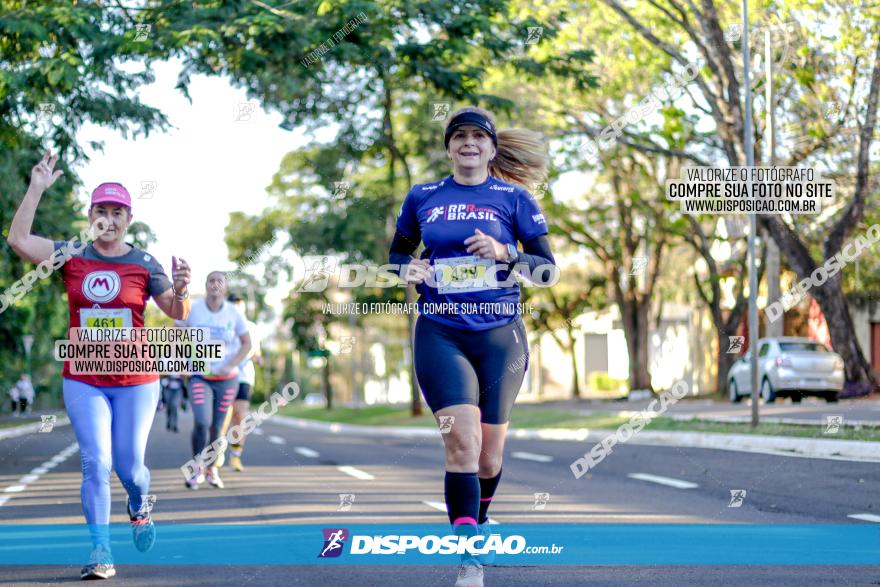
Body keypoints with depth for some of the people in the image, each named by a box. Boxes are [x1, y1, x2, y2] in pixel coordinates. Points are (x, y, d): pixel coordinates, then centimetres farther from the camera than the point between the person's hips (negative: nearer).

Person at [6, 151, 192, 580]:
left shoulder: (144, 264, -2)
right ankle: (101, 553, -2)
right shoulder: (72, 257, -1)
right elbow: (18, 240, -13)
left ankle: (138, 509, 37)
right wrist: (36, 189, -17)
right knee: (96, 464, -7)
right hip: (83, 381, 0)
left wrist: (180, 292, -26)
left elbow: (178, 315, -4)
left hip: (136, 381, 0)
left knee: (128, 465, 3)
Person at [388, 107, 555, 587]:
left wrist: (504, 253, -14)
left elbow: (547, 264, 4)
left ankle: (479, 522, 40)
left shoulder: (513, 198, 4)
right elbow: (397, 251, 21)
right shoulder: (421, 197, 9)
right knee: (463, 441, -19)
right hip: (440, 334, -1)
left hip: (500, 335, 1)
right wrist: (408, 269, -2)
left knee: (488, 455, 9)